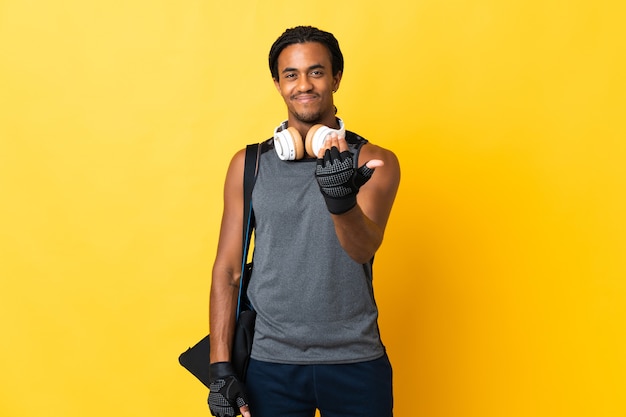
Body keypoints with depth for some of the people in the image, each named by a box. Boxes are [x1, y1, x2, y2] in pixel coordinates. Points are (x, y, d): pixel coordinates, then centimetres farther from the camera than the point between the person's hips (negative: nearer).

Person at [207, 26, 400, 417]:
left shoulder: (375, 162, -3)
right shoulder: (249, 164, 1)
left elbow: (364, 248, -18)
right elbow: (228, 270, 2)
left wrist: (342, 201, -38)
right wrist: (220, 367, -2)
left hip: (355, 361, 0)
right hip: (271, 362, 1)